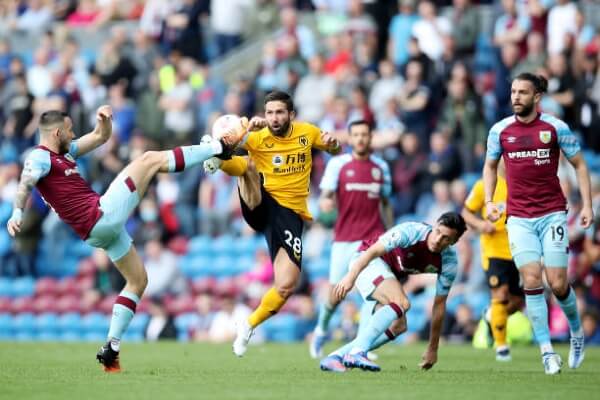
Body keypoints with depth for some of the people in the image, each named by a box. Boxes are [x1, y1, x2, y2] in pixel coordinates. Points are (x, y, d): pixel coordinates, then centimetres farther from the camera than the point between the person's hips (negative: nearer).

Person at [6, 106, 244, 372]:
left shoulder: (63, 152, 19)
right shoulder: (40, 157, -10)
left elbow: (101, 137, 25)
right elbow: (24, 186, -29)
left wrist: (104, 120, 2)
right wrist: (17, 214, -48)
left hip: (104, 227, 10)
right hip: (101, 216, -10)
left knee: (138, 280, 20)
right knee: (150, 160, -2)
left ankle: (111, 348, 13)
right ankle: (220, 148, 3)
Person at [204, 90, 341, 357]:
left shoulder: (306, 132, 6)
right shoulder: (258, 137, -4)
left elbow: (335, 151, 23)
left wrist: (332, 143, -1)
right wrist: (246, 131, -38)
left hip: (291, 214, 2)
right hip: (261, 205, -2)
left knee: (286, 286, -10)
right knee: (246, 163, -30)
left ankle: (249, 326, 12)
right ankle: (215, 162, -63)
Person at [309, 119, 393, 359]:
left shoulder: (381, 167, 10)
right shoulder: (337, 164, 1)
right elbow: (325, 198, -3)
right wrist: (325, 202, -27)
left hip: (373, 238, 1)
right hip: (344, 238, -1)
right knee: (335, 293, 1)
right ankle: (321, 330, 31)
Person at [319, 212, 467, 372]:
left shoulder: (450, 262, -10)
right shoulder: (411, 232, -27)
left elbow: (439, 304, -2)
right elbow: (372, 252, -27)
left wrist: (433, 349, 1)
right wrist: (351, 277, -40)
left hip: (390, 274, 7)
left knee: (398, 326, -8)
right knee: (401, 303, -29)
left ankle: (337, 356, -6)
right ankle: (356, 352, -38)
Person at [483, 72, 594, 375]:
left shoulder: (556, 128, -3)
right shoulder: (500, 130, 3)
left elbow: (579, 164, 5)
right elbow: (490, 166, 18)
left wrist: (587, 205, -2)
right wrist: (489, 201, 5)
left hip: (552, 214, -1)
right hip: (519, 218, 1)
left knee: (558, 284, -5)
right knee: (531, 281, -11)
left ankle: (576, 331, 24)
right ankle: (546, 350, -6)